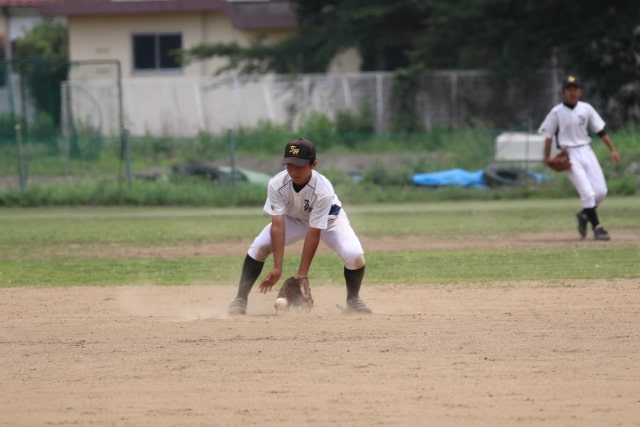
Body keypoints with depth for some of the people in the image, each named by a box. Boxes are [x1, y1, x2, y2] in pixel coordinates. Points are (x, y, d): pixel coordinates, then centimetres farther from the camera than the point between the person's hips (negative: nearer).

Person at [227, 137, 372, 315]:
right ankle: (241, 299, -7)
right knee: (259, 247, -21)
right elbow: (277, 226, -32)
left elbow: (313, 234, -34)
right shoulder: (277, 185, -31)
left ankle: (353, 299, 1)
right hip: (293, 219, 2)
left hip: (328, 219, -2)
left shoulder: (322, 190, -38)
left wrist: (302, 273, -34)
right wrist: (277, 268, -38)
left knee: (354, 254, -26)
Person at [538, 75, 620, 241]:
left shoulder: (586, 109, 4)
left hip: (586, 151, 4)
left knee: (601, 191, -1)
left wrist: (612, 150, 0)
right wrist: (547, 157, -9)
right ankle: (597, 227, -5)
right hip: (569, 155, -4)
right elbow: (548, 135, -2)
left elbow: (600, 130, 6)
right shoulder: (556, 112, -5)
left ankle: (584, 215, 25)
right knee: (588, 193, -13)